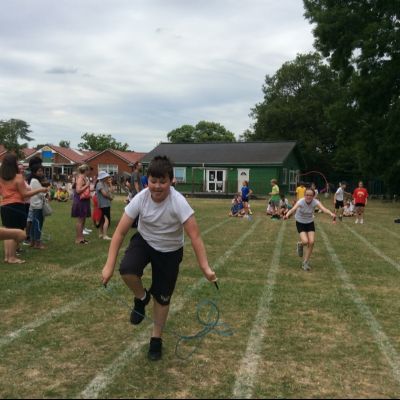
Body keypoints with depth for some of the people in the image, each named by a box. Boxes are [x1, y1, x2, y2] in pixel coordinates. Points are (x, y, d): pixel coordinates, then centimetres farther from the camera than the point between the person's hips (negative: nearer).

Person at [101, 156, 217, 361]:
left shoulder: (179, 202, -31)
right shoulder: (140, 199, -24)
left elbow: (195, 236, -32)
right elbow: (120, 232, -22)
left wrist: (205, 268, -39)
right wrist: (109, 266, -27)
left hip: (170, 251, -1)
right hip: (144, 241, 1)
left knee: (162, 298, 4)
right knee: (126, 269, -30)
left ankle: (156, 339, 30)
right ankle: (141, 297, 4)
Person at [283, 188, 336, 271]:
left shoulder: (315, 202, -22)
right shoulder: (301, 202, -27)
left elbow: (323, 209, -39)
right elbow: (293, 209, -44)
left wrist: (331, 213, -60)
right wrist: (287, 215, -66)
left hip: (310, 223, 3)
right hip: (300, 223, -2)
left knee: (311, 242, -10)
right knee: (305, 241, -21)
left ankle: (305, 263, 8)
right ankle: (300, 244, 19)